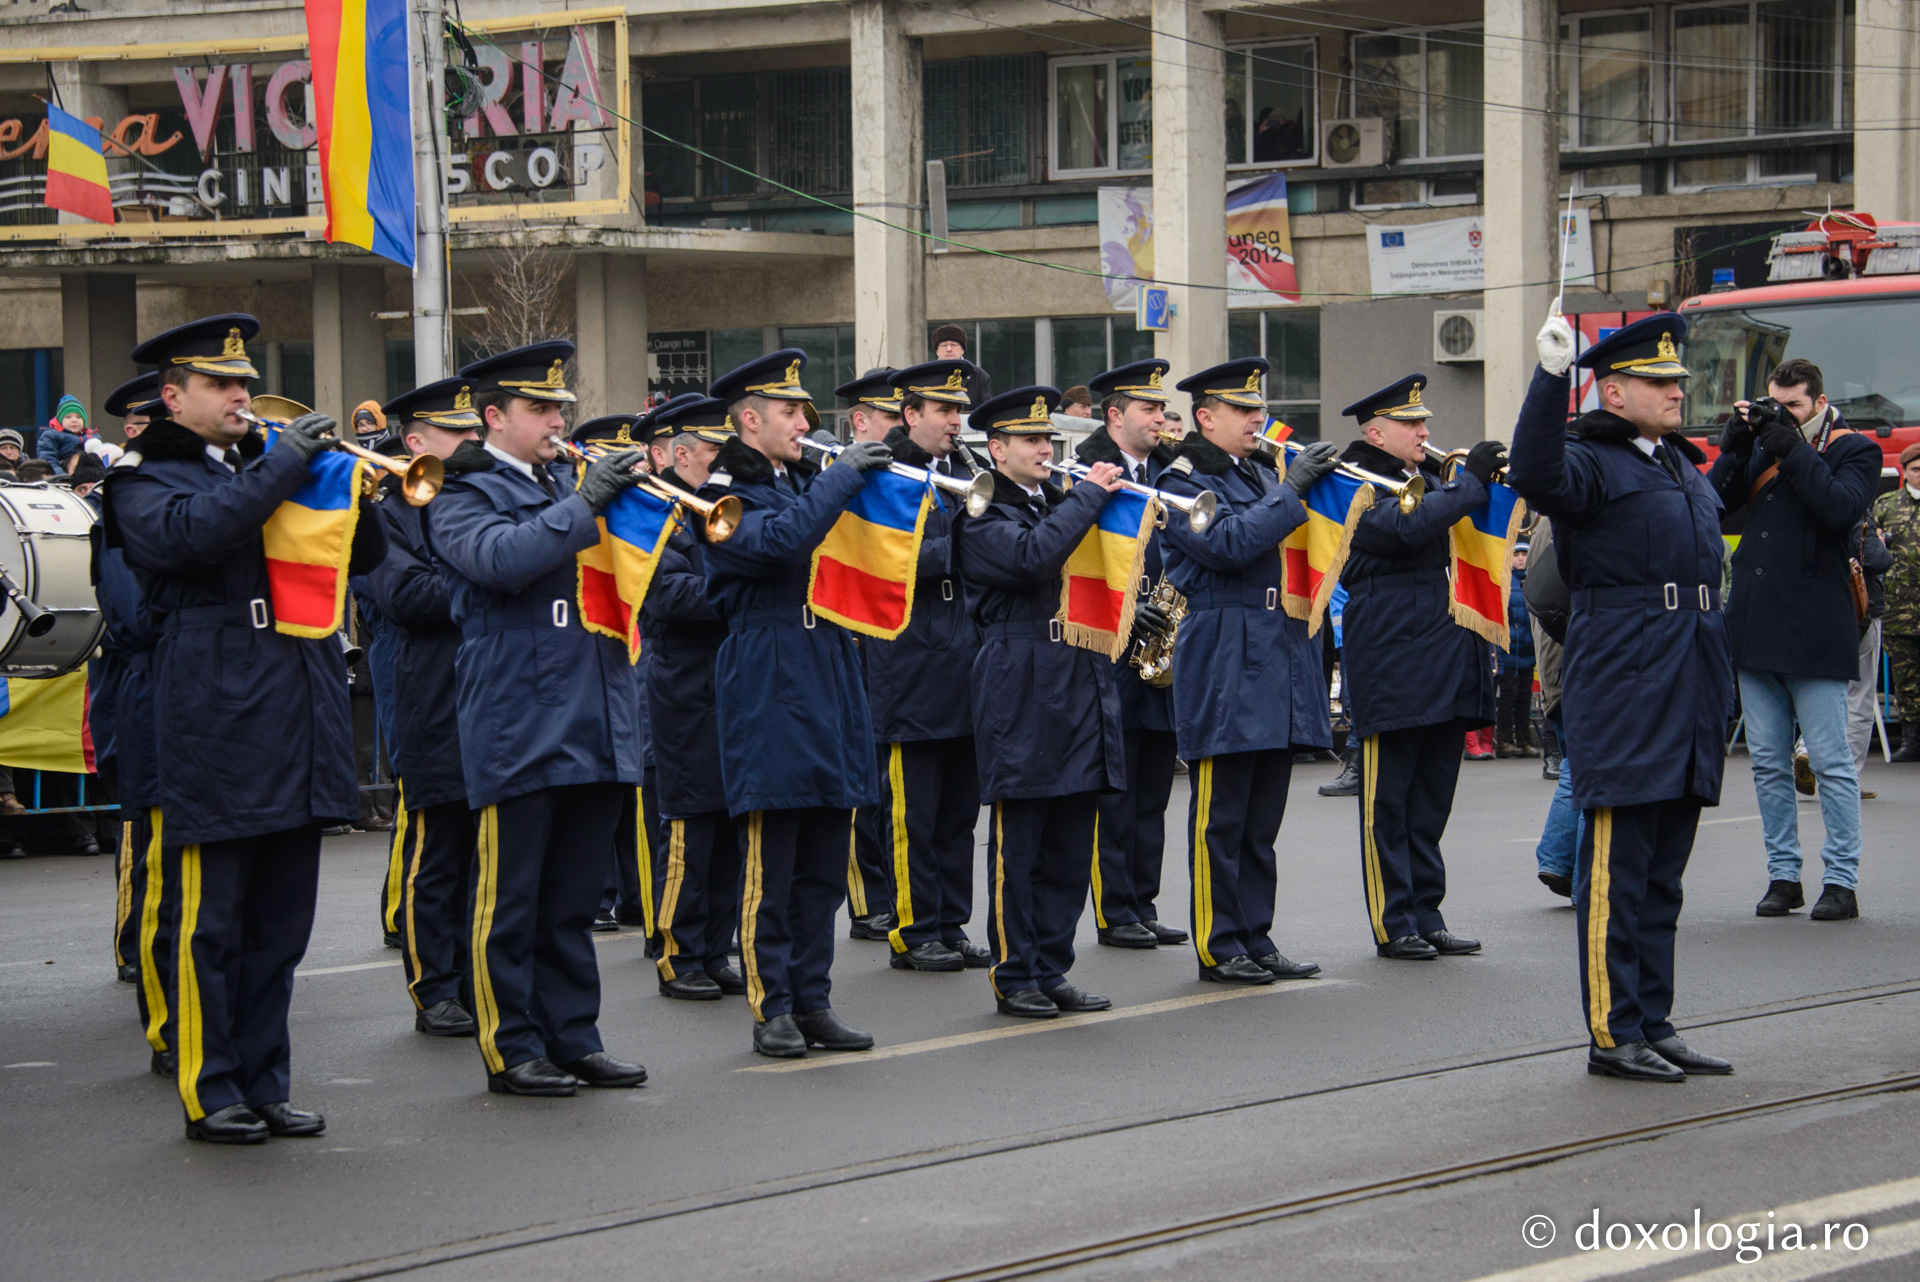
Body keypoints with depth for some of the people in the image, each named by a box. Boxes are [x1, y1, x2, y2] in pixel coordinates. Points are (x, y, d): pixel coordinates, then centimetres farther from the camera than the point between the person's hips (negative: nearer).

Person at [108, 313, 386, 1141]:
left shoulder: (265, 472, 20)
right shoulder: (147, 485, 2)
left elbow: (365, 556, 17)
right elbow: (191, 532, -21)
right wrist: (283, 465, -17)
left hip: (298, 730, 6)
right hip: (216, 725, -6)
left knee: (281, 924, 9)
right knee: (212, 923, -2)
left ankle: (263, 1085, 16)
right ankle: (211, 1092, 6)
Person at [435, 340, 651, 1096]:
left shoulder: (566, 489, 18)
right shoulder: (464, 498, -3)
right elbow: (501, 559, -23)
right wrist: (586, 505, -23)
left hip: (592, 722, 7)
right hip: (518, 727, -6)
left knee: (574, 898, 11)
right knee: (511, 898, 0)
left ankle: (573, 1038, 17)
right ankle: (511, 1048, 6)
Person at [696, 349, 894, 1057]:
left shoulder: (806, 482, 17)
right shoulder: (726, 496, -6)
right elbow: (779, 539, -25)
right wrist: (841, 477, -18)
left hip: (831, 686, 7)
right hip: (770, 692, -7)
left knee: (825, 865, 9)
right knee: (770, 865, -3)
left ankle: (813, 1003, 14)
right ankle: (772, 1008, 3)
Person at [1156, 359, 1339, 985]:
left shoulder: (1264, 474, 17)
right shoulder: (1184, 481, -5)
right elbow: (1228, 544, -21)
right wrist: (1290, 490, -18)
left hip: (1280, 660, 7)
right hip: (1225, 668, -7)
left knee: (1262, 821, 11)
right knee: (1221, 818, -2)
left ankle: (1256, 940, 16)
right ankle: (1219, 948, 3)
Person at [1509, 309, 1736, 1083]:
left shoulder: (1682, 466, 19)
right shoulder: (1589, 461, -7)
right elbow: (1535, 477, -31)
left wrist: (1718, 692, 22)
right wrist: (1550, 375, -40)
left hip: (1687, 691, 9)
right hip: (1620, 690, -8)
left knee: (1662, 871, 12)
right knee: (1617, 866, -4)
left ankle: (1655, 1025, 18)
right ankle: (1613, 1035, 0)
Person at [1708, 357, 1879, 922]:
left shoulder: (1854, 450, 0)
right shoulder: (1761, 445, 14)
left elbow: (1841, 509, -18)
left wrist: (1793, 448, -16)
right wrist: (1735, 446, -5)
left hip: (1814, 629, -5)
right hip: (1755, 627, 6)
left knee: (1831, 763, -3)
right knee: (1768, 763, 9)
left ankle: (1841, 880, 1)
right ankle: (1783, 875, 16)